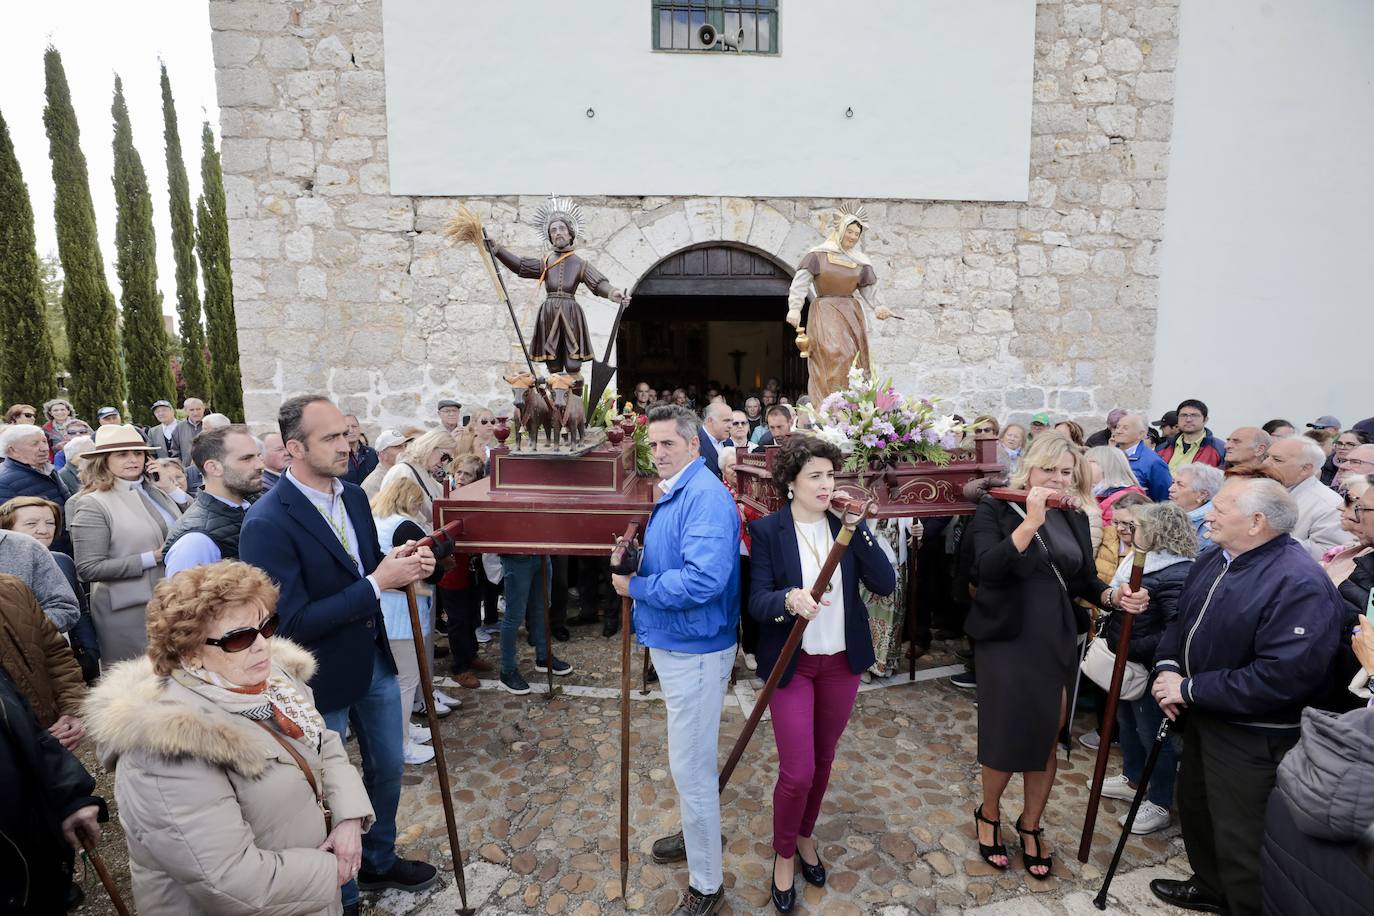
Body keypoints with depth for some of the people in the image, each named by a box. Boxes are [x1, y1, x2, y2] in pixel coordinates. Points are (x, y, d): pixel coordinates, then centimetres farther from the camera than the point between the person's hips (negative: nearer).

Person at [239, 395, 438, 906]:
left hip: (375, 661, 7)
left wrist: (402, 565, -13)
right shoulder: (268, 524, -24)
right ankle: (338, 896, 40)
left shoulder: (353, 497, -1)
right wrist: (378, 583, -28)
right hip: (322, 679, -7)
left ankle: (378, 861, 49)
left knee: (387, 767, 23)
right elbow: (291, 623, -26)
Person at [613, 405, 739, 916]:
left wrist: (635, 586, -21)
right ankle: (697, 835, 48)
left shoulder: (706, 496, -22)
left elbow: (704, 580, -32)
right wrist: (631, 561, -1)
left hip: (695, 650, -10)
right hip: (672, 644, 10)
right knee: (685, 758, 26)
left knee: (691, 767, 3)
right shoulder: (672, 494, 9)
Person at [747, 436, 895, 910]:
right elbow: (757, 600, -15)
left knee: (823, 760, 18)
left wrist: (856, 527, -18)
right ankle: (783, 853, 27)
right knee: (798, 771, -2)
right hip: (791, 663, -4)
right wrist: (789, 599, -36)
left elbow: (885, 584, -9)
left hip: (842, 661, 4)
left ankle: (805, 835, 44)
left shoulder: (847, 525, -1)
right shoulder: (766, 530, -11)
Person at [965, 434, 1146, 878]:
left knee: (1047, 740, 13)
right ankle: (988, 815, 33)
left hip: (1059, 642, 5)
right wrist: (1031, 522, -32)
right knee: (1007, 739, 4)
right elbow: (988, 568, -25)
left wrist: (1114, 596, -10)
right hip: (1008, 642, -5)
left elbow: (1085, 580, 11)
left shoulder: (1075, 518, 6)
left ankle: (1031, 825, 37)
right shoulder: (996, 509, -11)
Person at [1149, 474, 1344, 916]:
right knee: (1196, 807, 26)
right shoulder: (1213, 560, 3)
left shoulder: (1300, 584, -25)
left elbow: (1283, 676, -30)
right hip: (1203, 714, 9)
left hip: (1253, 737, -9)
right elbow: (1183, 621, 13)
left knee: (1240, 840, 5)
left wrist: (1190, 689, -25)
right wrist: (1167, 667, -6)